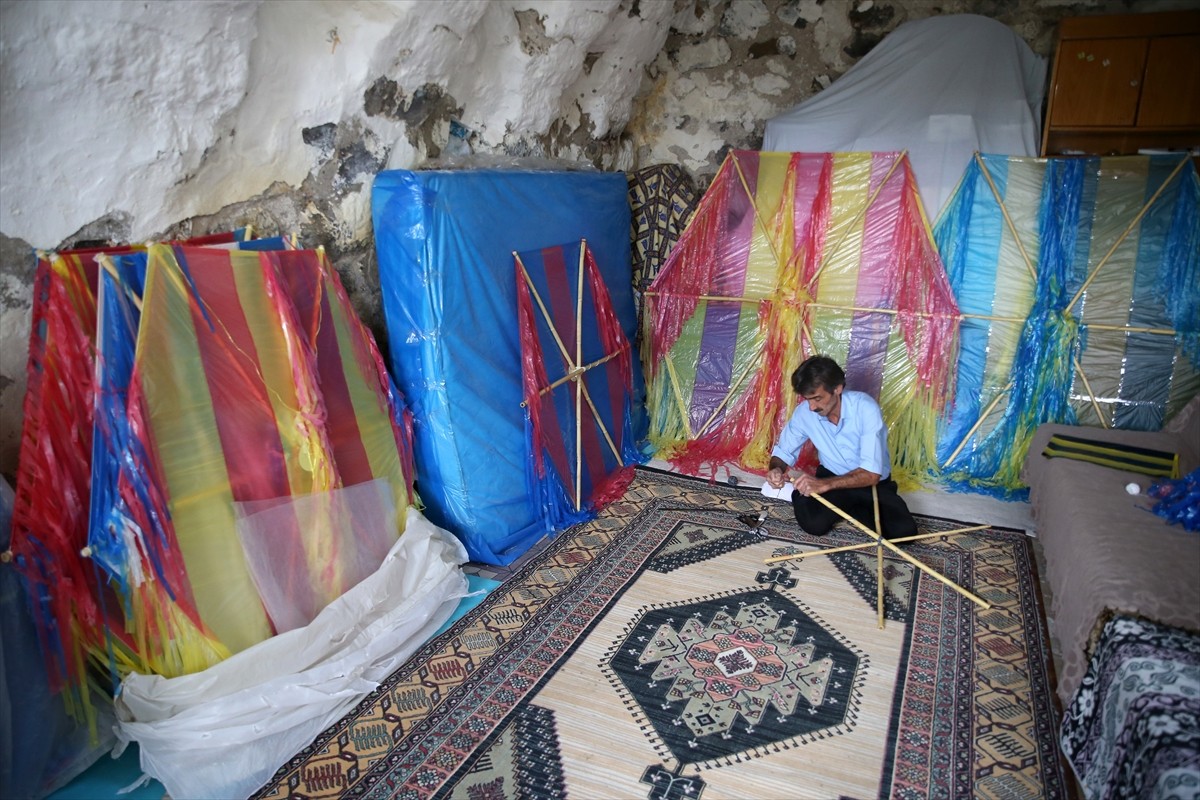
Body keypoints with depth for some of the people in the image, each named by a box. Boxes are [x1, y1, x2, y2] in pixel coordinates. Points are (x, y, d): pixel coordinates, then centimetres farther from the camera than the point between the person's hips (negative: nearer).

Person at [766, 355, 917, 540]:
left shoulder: (866, 408, -26)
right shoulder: (804, 412, -15)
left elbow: (871, 474, -31)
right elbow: (783, 451, -1)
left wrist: (824, 484, -44)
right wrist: (777, 469, -26)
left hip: (873, 483, -2)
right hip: (831, 478, 2)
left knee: (903, 531, -25)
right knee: (813, 523, -26)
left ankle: (854, 509, 3)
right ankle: (853, 508, 5)